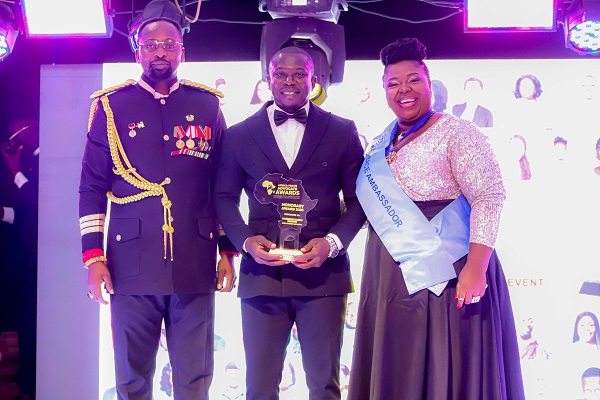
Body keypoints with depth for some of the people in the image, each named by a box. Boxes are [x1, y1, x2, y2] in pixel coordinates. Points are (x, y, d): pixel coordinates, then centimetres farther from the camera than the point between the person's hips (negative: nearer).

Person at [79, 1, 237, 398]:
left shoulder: (207, 105, 8)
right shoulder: (111, 106, 5)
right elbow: (92, 186, 4)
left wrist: (228, 250, 6)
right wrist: (93, 256, -3)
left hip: (196, 266, 1)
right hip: (132, 265, -1)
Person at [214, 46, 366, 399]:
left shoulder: (342, 132, 6)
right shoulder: (239, 135, 8)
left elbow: (358, 199, 6)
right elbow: (225, 198, 10)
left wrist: (333, 242, -11)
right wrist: (246, 241, -8)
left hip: (323, 272, 0)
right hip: (261, 272, 1)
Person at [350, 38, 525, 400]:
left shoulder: (456, 133, -9)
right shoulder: (381, 143, 12)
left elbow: (489, 197, -16)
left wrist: (476, 268, -25)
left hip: (444, 278, -7)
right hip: (390, 282, 7)